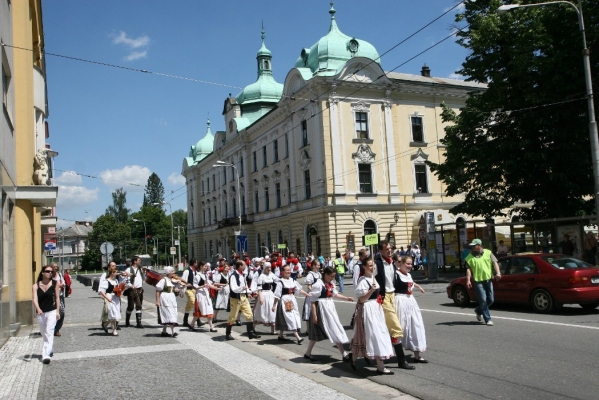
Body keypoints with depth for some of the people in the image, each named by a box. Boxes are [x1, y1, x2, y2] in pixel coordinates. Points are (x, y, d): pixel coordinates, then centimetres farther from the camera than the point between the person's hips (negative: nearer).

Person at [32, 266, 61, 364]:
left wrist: (57, 311, -3)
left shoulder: (54, 283, -1)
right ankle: (50, 350, 38)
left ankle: (46, 355, -18)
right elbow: (35, 299, -11)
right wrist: (38, 309, -29)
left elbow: (57, 297, 2)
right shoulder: (36, 285, 0)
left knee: (49, 333, -14)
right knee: (44, 334, 17)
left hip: (52, 312, -3)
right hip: (40, 313, 3)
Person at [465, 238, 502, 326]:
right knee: (483, 300, -7)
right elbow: (468, 269, -1)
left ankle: (478, 310, 31)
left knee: (490, 300, 7)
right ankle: (488, 319, 1)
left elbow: (495, 263, 1)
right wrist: (468, 280, -13)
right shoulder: (470, 257, 5)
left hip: (488, 279, 2)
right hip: (478, 281, -2)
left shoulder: (488, 253, 8)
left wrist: (498, 273, -15)